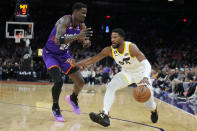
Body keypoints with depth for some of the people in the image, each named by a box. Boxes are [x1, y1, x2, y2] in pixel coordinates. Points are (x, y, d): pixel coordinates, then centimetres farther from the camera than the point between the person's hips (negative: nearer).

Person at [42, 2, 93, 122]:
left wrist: (87, 42, -21)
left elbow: (84, 38, 5)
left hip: (64, 54, 6)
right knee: (58, 81, -25)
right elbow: (57, 40, -45)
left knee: (81, 82, 2)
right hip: (50, 54, -6)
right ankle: (55, 108, 0)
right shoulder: (64, 21, -30)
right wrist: (77, 36, -56)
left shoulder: (82, 26, -9)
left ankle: (73, 98, 34)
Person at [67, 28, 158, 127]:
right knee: (111, 87, -18)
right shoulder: (109, 50, -20)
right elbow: (92, 59, -15)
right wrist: (76, 64, -29)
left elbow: (146, 63, -40)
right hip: (126, 72, 4)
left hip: (140, 71, -4)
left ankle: (153, 110, 32)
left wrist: (145, 77, -59)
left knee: (147, 96, -7)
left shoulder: (131, 47, -33)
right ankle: (104, 115, -26)